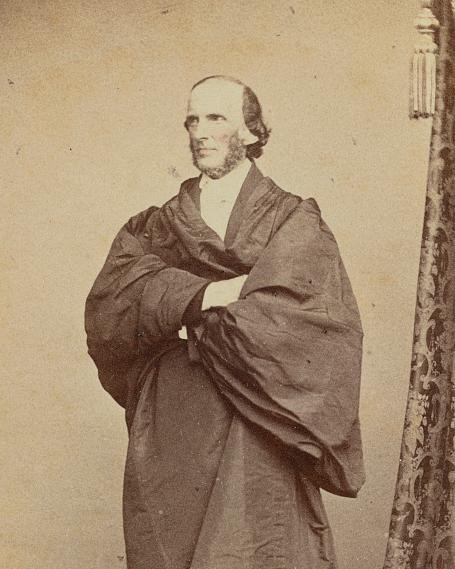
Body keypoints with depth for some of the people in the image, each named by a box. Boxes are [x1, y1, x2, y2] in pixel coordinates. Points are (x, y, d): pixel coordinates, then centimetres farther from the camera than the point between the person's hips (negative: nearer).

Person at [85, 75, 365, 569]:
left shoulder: (294, 223, 4)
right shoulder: (154, 228, 13)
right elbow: (107, 304, -4)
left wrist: (196, 322, -7)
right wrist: (207, 295, -17)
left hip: (253, 442, -3)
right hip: (169, 439, 3)